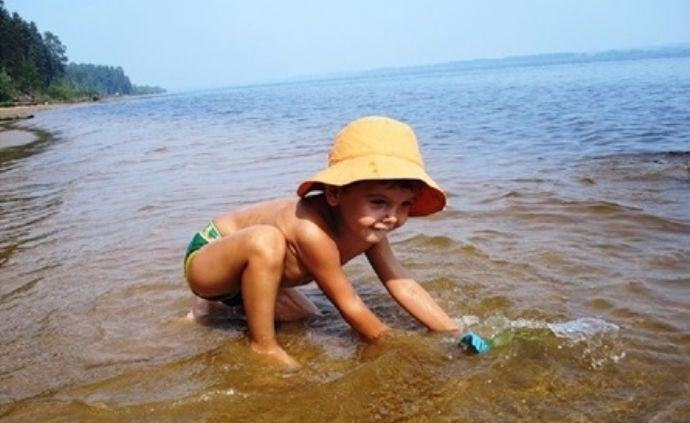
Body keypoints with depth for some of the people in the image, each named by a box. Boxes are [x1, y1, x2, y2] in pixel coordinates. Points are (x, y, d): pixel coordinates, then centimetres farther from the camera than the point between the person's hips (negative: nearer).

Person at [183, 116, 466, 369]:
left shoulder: (368, 228, -13)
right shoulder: (314, 232, -39)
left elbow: (405, 287, -10)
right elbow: (348, 305, -28)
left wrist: (457, 336, -13)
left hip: (246, 271, 8)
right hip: (204, 259, -8)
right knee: (265, 240, -37)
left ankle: (220, 306, 27)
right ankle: (263, 347, -14)